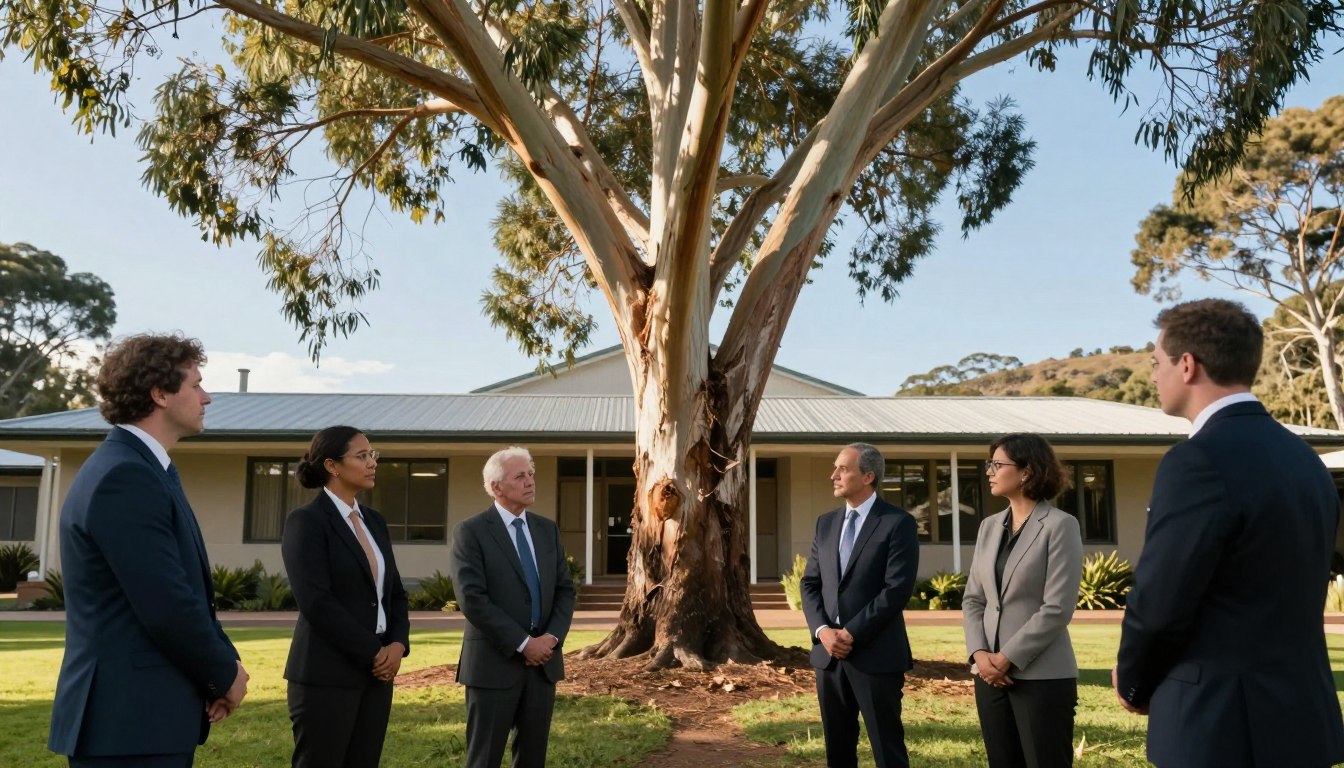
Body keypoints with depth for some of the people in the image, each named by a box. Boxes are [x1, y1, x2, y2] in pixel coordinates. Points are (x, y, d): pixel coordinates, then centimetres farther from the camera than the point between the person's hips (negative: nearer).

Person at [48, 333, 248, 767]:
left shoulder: (141, 469, 13)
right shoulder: (125, 476, -19)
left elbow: (187, 591, 13)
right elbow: (166, 607, -23)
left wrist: (221, 666, 1)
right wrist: (226, 674, -9)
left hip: (147, 713, 9)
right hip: (130, 719, -9)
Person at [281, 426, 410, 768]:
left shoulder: (374, 521, 13)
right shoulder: (306, 521, -9)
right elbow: (316, 602, -17)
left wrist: (398, 644, -3)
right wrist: (373, 652, -14)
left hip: (377, 672, 7)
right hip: (327, 674, -6)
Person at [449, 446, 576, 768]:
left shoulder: (547, 529, 10)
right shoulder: (470, 532, -7)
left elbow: (565, 589, 9)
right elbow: (472, 599, -15)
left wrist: (552, 637, -8)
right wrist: (523, 644, -17)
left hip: (543, 661, 5)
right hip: (495, 663, -5)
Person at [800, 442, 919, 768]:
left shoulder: (898, 522, -6)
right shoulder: (826, 523, 13)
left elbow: (897, 589, -14)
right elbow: (810, 583, 10)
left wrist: (851, 633, -15)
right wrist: (822, 630, -6)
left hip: (875, 654, -6)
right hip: (828, 653, 6)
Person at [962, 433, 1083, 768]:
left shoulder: (1060, 525, -8)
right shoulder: (989, 526, 11)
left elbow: (1057, 609, -14)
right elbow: (973, 599, 10)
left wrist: (1006, 658, -14)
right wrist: (980, 653, -6)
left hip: (1042, 677, -6)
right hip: (991, 674, 6)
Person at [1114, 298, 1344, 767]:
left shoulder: (1200, 459, -20)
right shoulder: (1302, 457, 7)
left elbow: (1158, 603, -19)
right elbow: (1290, 594, 12)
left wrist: (1134, 683, 0)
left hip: (1222, 724, -8)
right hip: (1301, 713, 8)